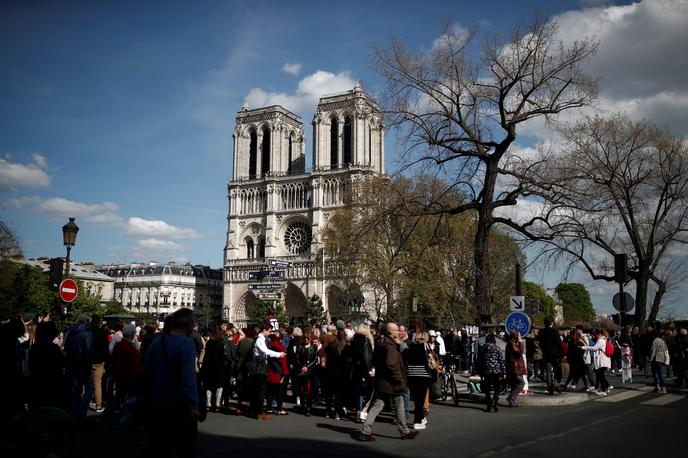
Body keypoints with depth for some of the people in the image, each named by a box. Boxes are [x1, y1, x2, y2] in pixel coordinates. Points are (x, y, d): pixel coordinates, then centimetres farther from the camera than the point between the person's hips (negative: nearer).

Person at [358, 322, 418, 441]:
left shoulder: (381, 344, 11)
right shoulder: (390, 346, -18)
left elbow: (374, 361, 18)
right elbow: (391, 364, -25)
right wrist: (399, 378, -17)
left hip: (381, 382, 9)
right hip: (391, 383, -9)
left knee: (376, 406, 8)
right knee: (399, 408, 8)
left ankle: (365, 431, 5)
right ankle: (404, 432, 22)